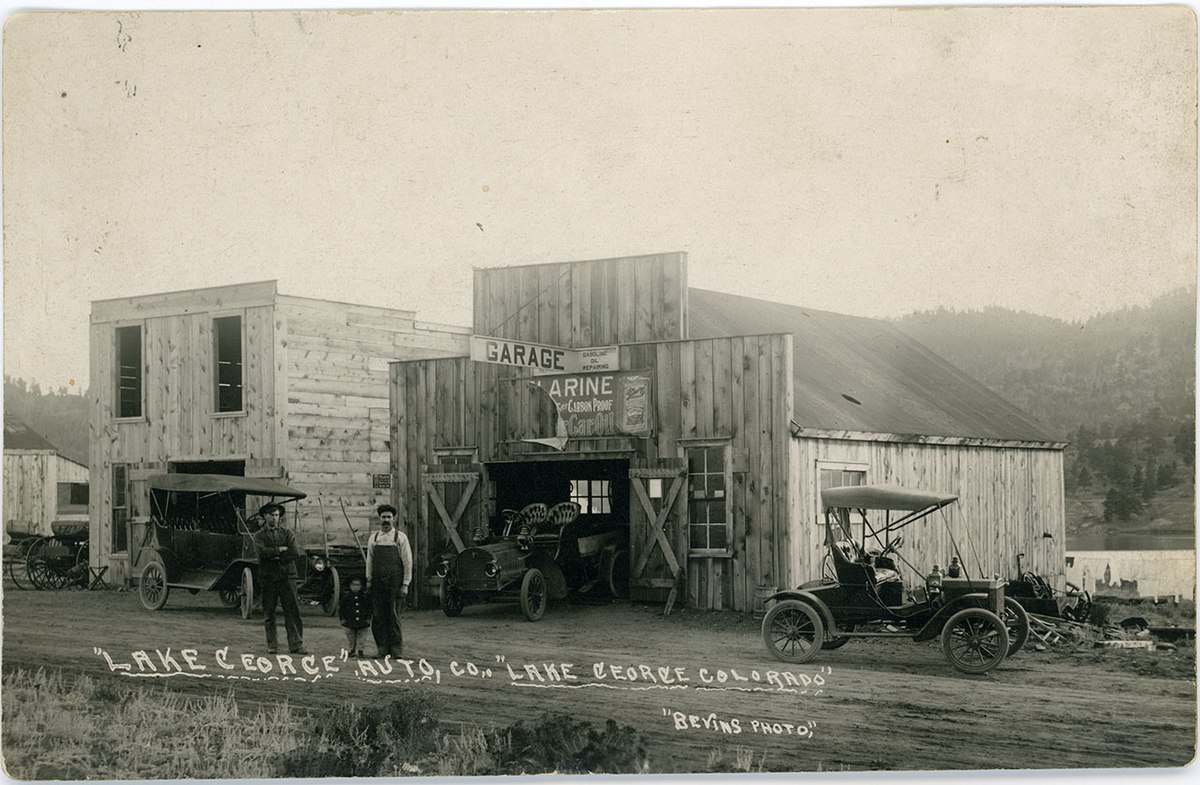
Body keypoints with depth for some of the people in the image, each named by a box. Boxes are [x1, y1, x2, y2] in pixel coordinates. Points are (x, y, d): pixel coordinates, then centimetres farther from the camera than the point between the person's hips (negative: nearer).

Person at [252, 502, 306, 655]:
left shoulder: (287, 534, 11)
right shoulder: (259, 536, 7)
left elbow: (296, 553, -4)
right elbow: (262, 552, -13)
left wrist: (277, 557, -10)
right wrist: (281, 549, -9)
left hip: (286, 576, 1)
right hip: (268, 578, -1)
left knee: (292, 611, -4)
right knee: (268, 614, 3)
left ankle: (296, 644, -2)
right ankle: (272, 645, 12)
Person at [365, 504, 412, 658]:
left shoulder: (400, 537, 2)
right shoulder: (373, 538, 12)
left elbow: (408, 562, 0)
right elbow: (369, 561, 14)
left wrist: (405, 584, -6)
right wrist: (368, 581, 6)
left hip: (394, 582, -3)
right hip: (377, 584, 3)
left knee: (393, 616, -4)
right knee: (378, 617, 1)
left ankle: (397, 649, 4)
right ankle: (382, 648, 8)